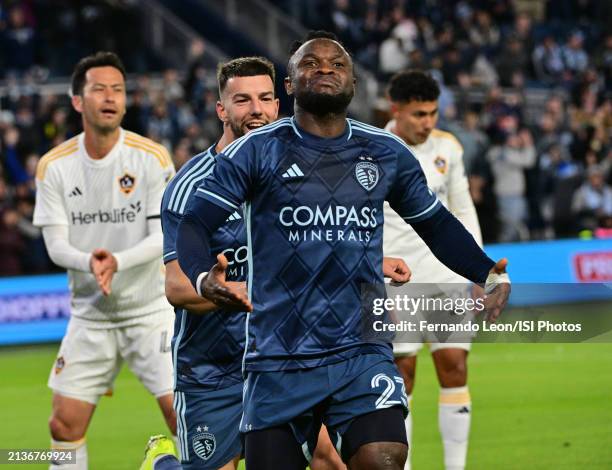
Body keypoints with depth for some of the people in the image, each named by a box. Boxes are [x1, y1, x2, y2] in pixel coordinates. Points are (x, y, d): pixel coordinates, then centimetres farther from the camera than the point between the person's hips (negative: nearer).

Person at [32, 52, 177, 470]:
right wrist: (90, 261, -28)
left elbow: (164, 237, -13)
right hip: (90, 315, 3)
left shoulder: (153, 159, -10)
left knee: (182, 416, -11)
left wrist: (117, 261, -31)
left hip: (151, 311, -2)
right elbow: (56, 244, -6)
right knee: (65, 424, 1)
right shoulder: (55, 166, -3)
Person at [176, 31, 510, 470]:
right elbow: (194, 224, -4)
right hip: (278, 361, -1)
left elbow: (436, 224, 21)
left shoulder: (387, 153, 9)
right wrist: (203, 278, -25)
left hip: (362, 352, 1)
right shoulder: (257, 151, 1)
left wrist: (489, 273, 4)